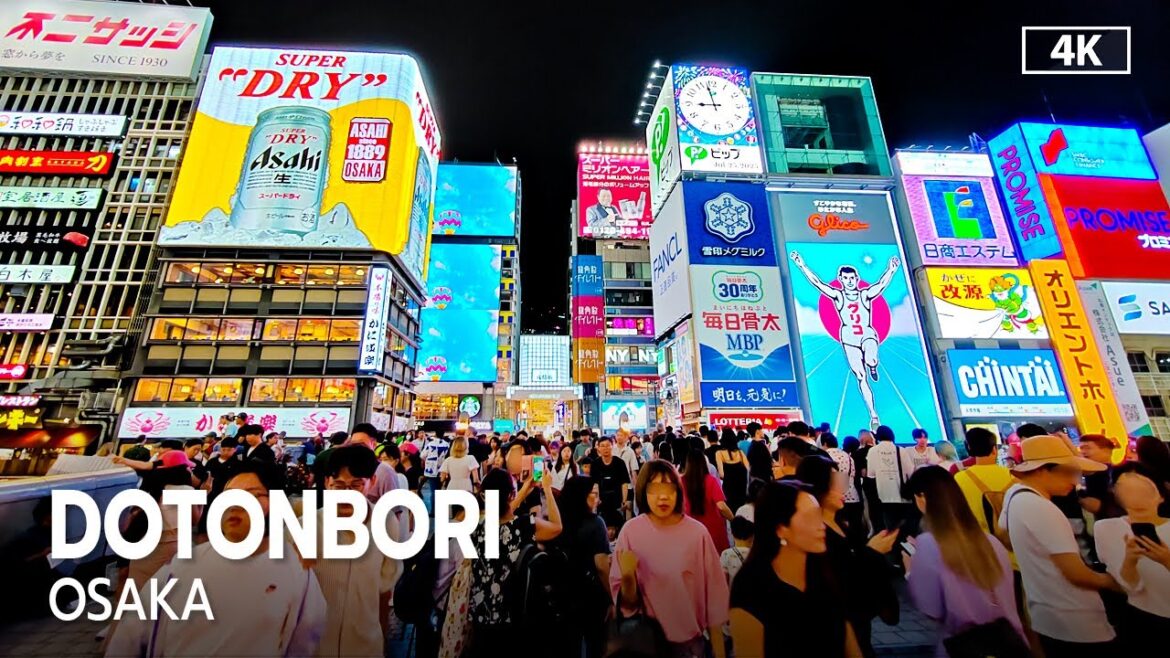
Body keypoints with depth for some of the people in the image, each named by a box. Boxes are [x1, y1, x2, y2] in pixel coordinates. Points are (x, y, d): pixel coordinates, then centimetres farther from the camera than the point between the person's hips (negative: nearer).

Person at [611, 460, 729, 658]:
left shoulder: (697, 532, -17)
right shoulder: (630, 531, -17)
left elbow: (713, 592, -5)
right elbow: (627, 603, -10)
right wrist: (627, 577, -30)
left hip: (690, 640, 0)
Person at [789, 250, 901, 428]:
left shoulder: (866, 294, 2)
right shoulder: (837, 295, 1)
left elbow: (882, 284, -14)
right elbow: (817, 283, -7)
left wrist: (891, 269, -31)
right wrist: (801, 266, -14)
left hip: (868, 334, 0)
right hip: (849, 338, 0)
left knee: (871, 359, -33)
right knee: (860, 377, 0)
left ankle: (873, 367, 9)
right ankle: (873, 415, 11)